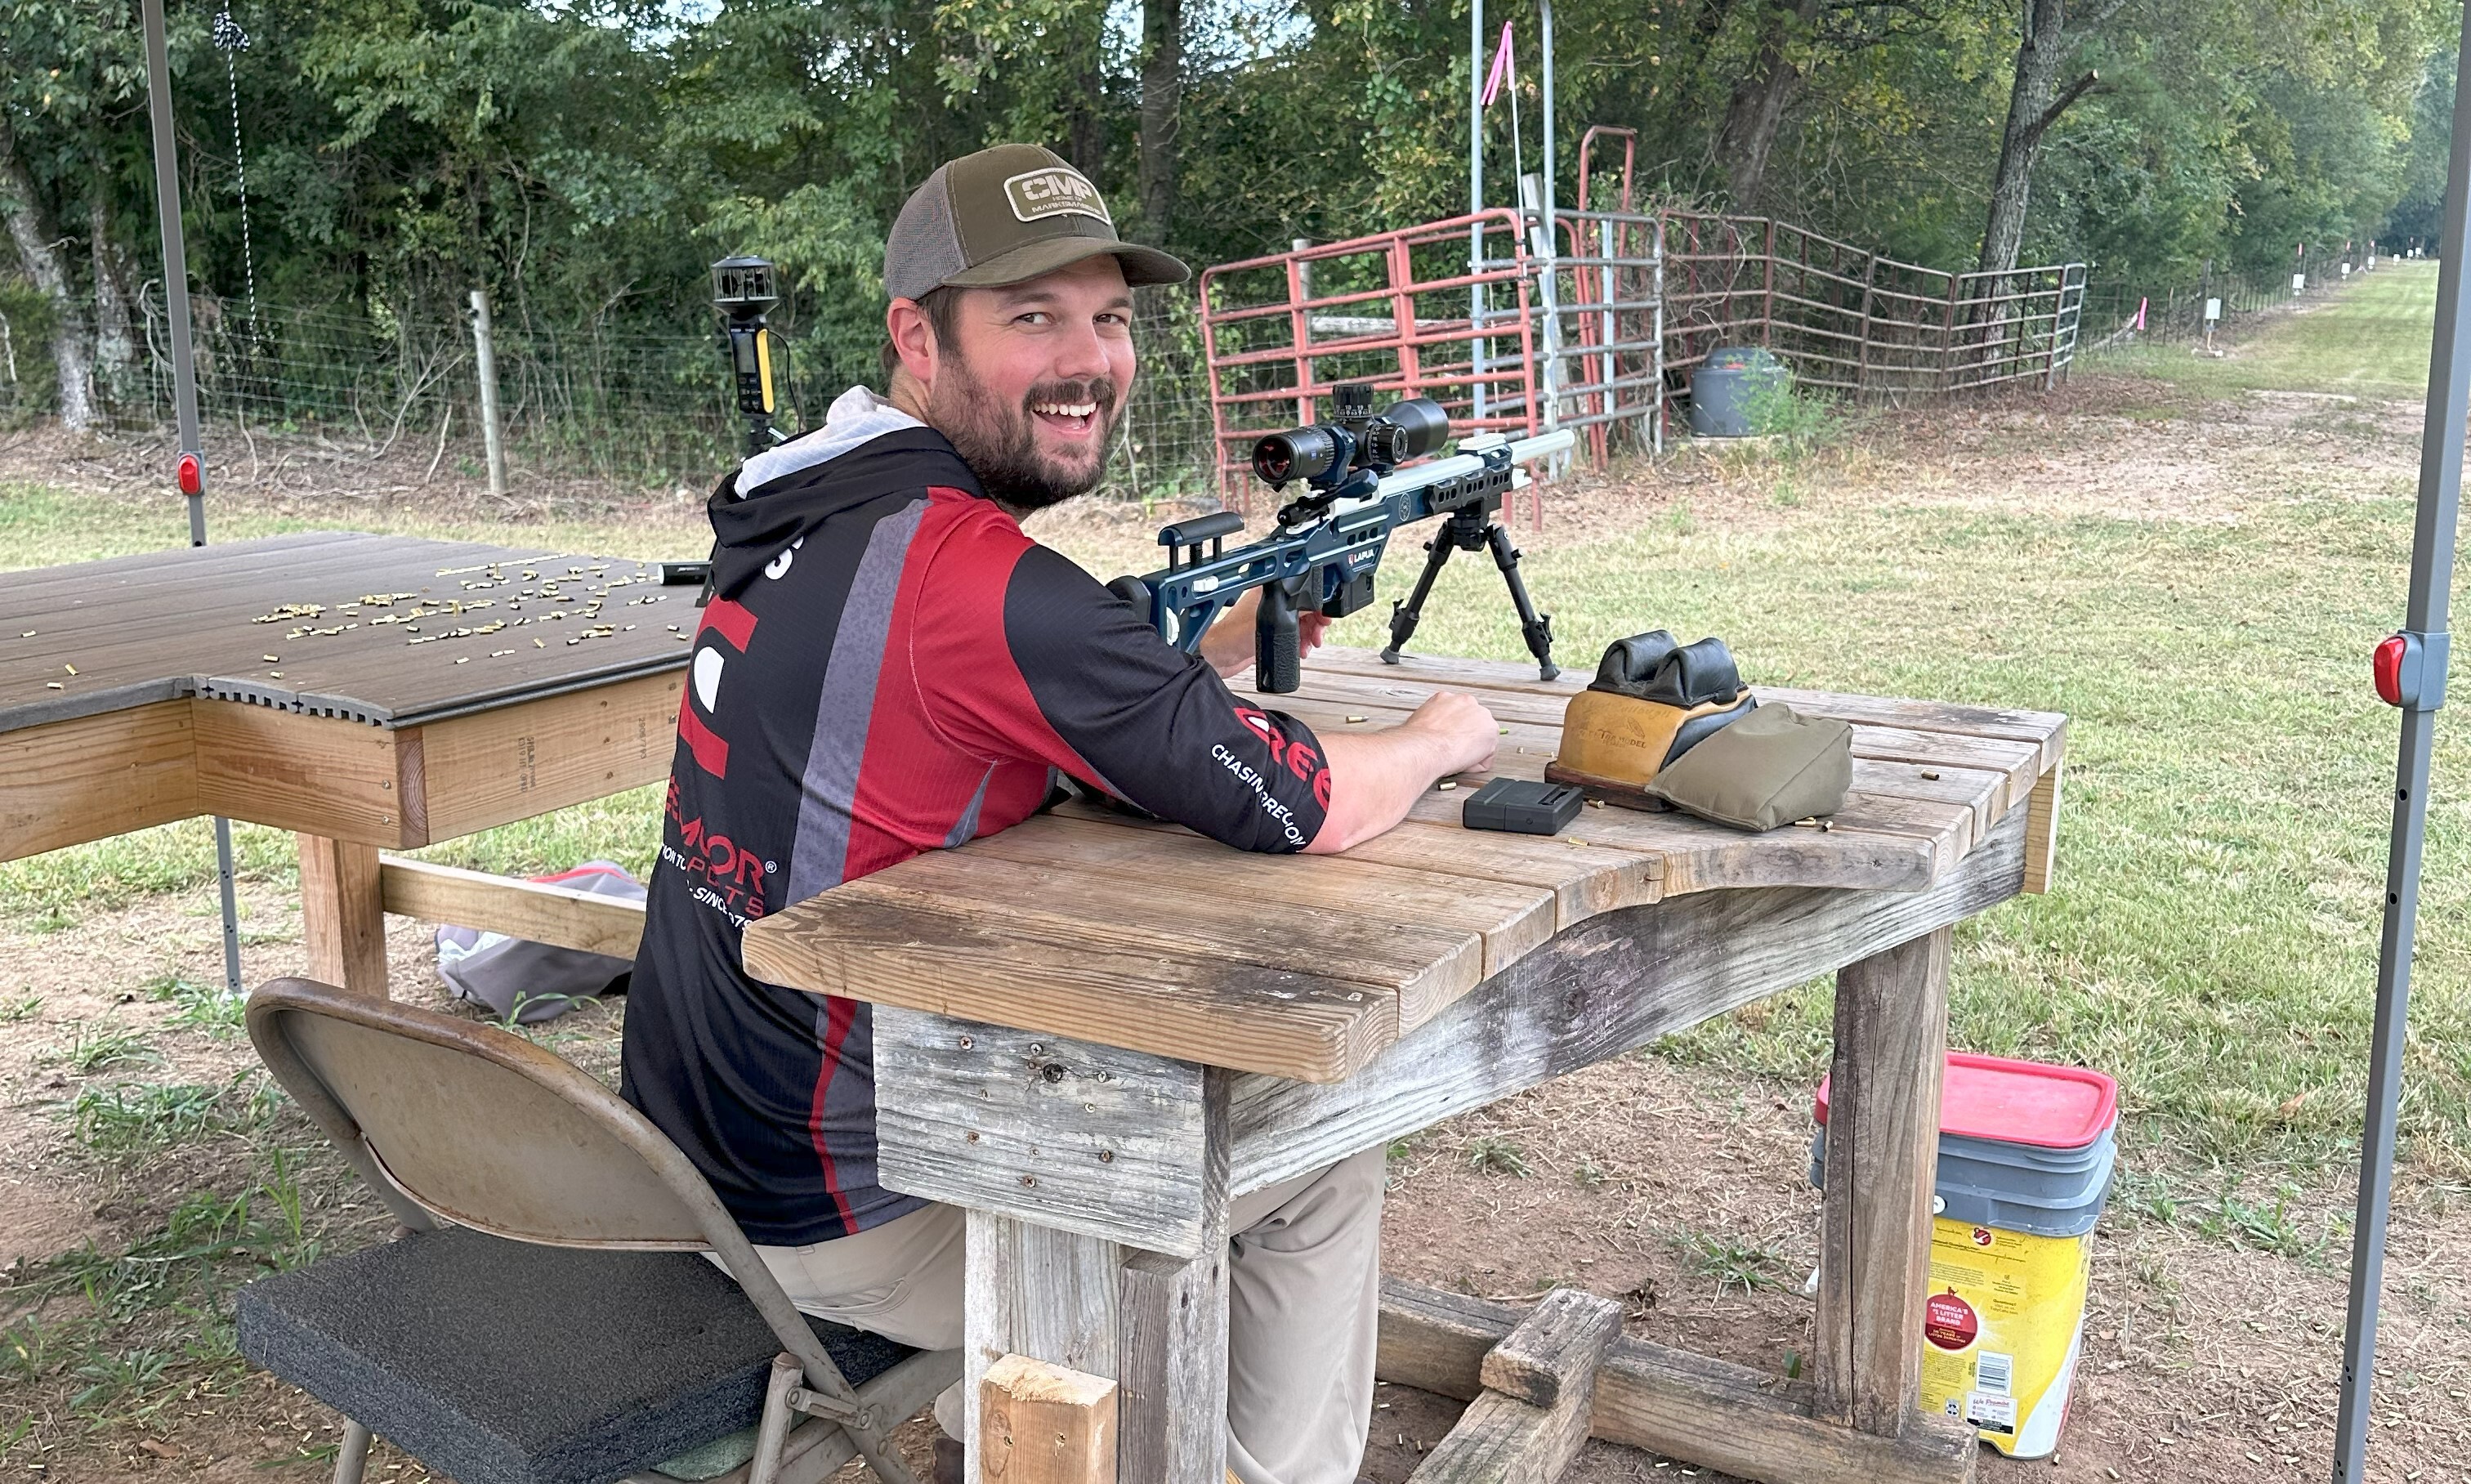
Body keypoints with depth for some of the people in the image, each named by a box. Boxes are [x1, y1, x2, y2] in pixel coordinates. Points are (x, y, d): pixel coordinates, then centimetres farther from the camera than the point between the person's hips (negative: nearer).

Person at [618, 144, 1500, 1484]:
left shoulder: (795, 508, 3)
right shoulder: (971, 571, -25)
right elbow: (1300, 809, -22)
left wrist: (1223, 648, 0)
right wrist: (1444, 736, -1)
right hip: (836, 1219, -9)